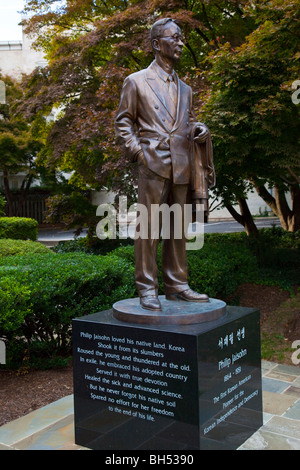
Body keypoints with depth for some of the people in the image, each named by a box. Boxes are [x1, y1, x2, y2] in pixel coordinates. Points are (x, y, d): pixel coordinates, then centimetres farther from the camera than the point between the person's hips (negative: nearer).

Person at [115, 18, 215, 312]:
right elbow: (123, 122, 5)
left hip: (180, 168, 6)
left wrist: (200, 130, 2)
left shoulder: (185, 88, 22)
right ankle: (147, 289, 3)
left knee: (178, 229, 8)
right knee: (149, 227, -5)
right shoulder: (136, 81, 6)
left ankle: (177, 285, 17)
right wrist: (137, 152, -9)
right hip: (153, 165, -5)